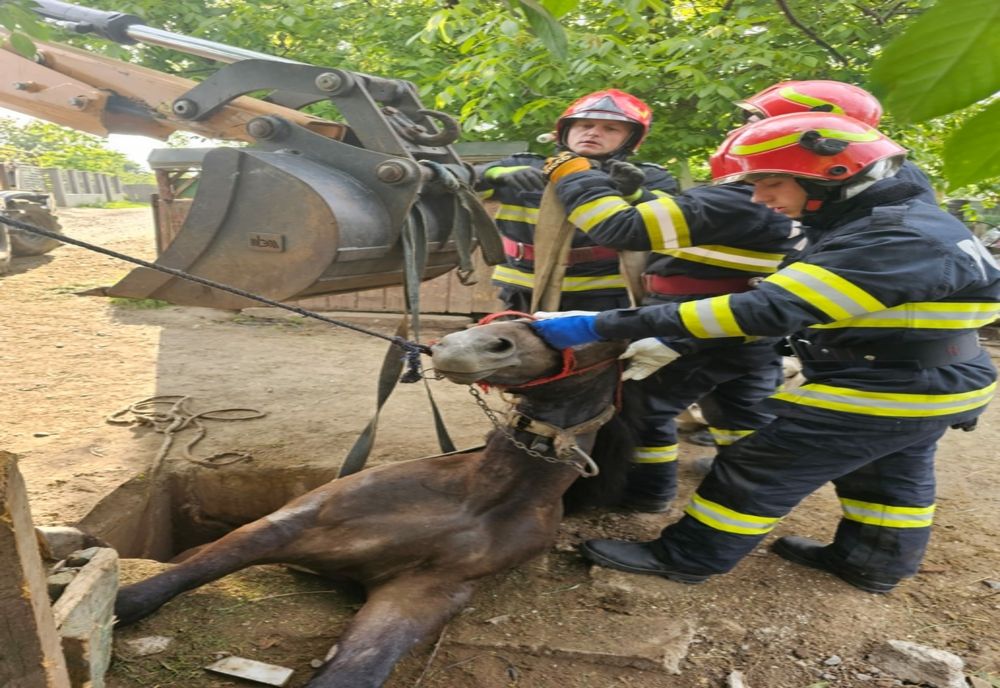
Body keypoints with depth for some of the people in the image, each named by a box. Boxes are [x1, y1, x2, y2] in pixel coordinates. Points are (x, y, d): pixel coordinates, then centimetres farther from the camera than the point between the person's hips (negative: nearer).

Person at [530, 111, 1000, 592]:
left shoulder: (898, 241, -27)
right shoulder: (878, 225, 6)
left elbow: (770, 310, -37)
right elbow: (787, 303, 5)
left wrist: (602, 326, -40)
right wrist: (674, 342, -3)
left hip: (877, 394, -9)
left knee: (757, 468, -2)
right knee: (887, 473, 25)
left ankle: (685, 557, 11)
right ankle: (876, 562, 46)